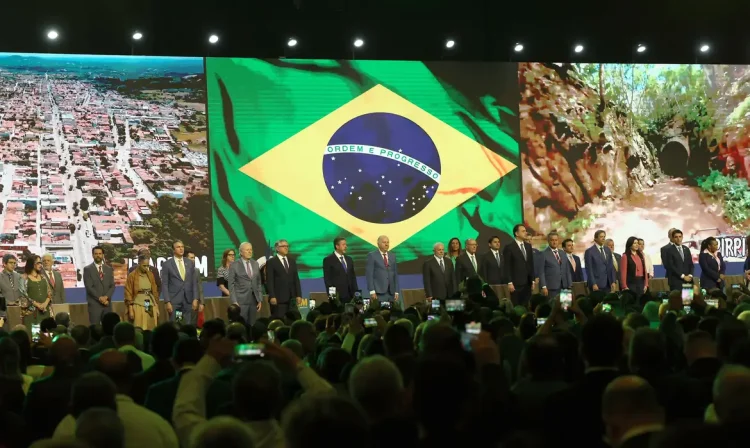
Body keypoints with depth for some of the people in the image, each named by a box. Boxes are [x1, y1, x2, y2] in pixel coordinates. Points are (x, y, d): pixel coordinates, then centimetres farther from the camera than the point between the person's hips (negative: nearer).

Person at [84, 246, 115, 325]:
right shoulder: (88, 269, 1)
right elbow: (89, 287, -8)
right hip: (94, 304, -4)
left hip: (107, 304, 4)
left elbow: (112, 286, 7)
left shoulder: (109, 269, 13)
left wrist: (106, 297, -10)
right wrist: (100, 298, -15)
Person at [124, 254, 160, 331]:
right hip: (138, 306, -4)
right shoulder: (132, 276, -4)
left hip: (151, 307, 4)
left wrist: (156, 307, 11)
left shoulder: (150, 275, 10)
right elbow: (128, 294, -4)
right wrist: (130, 310, -8)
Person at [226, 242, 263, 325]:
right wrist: (234, 301, -12)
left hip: (254, 300, 4)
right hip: (241, 301, -4)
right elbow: (231, 285, -5)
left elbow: (258, 283, 15)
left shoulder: (255, 264, 12)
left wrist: (260, 299, 9)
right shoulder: (234, 265, -2)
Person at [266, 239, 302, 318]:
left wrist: (298, 295, 7)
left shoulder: (292, 262, 18)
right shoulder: (271, 262, 1)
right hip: (278, 298, -5)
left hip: (291, 298, 5)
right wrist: (272, 296, -15)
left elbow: (296, 279, 16)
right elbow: (269, 281, -6)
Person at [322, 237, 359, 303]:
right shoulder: (328, 260, -1)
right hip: (337, 295, -5)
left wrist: (356, 293, 9)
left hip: (350, 295, 5)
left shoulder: (349, 259, 17)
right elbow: (327, 279, -5)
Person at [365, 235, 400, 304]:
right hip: (379, 293, -5)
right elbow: (369, 274, -5)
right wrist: (372, 291, -14)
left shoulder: (392, 256, 16)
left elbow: (395, 274, 16)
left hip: (391, 293, 5)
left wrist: (396, 292, 8)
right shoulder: (372, 255, 1)